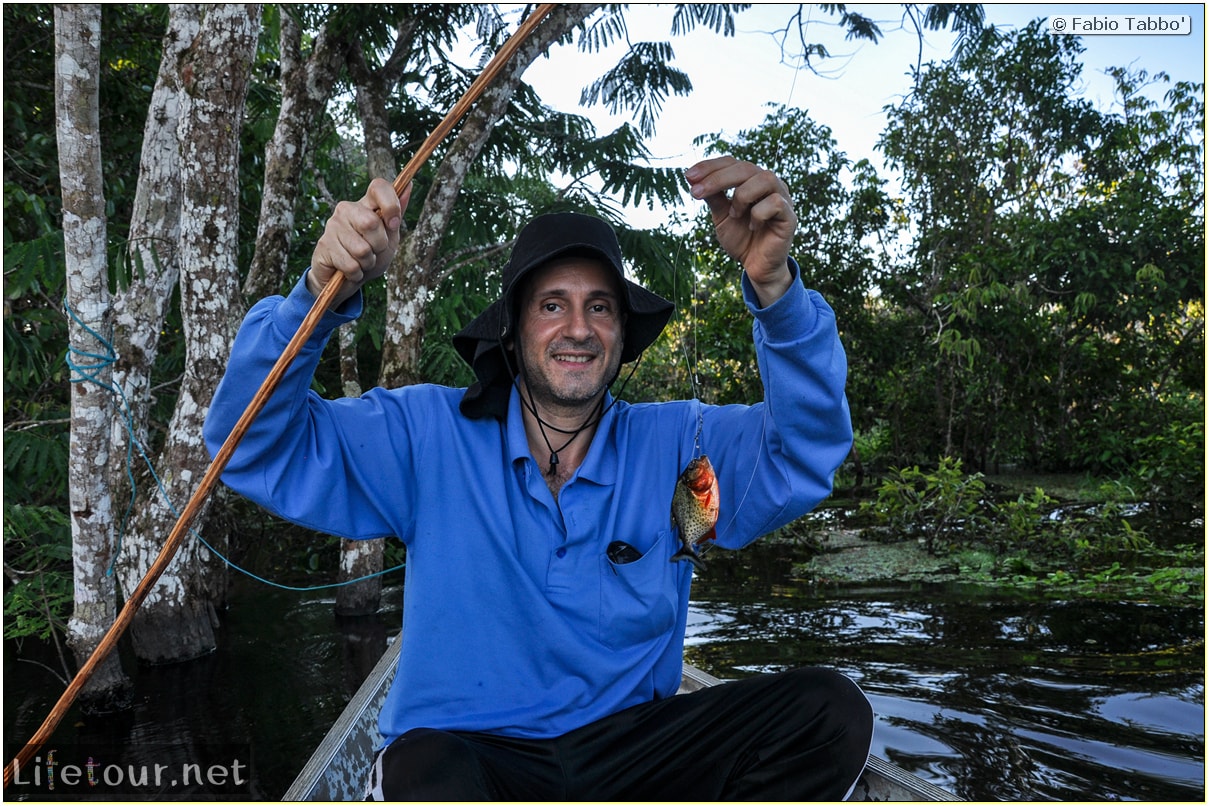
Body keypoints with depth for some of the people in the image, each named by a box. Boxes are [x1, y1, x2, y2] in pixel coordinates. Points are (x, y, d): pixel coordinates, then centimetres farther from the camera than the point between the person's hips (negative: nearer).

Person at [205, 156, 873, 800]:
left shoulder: (674, 445, -1)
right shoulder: (431, 437, -4)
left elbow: (805, 451, -13)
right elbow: (260, 448, -7)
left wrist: (774, 287, -30)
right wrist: (321, 293, -25)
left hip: (628, 751, 3)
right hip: (466, 750, -2)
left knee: (829, 711, -17)